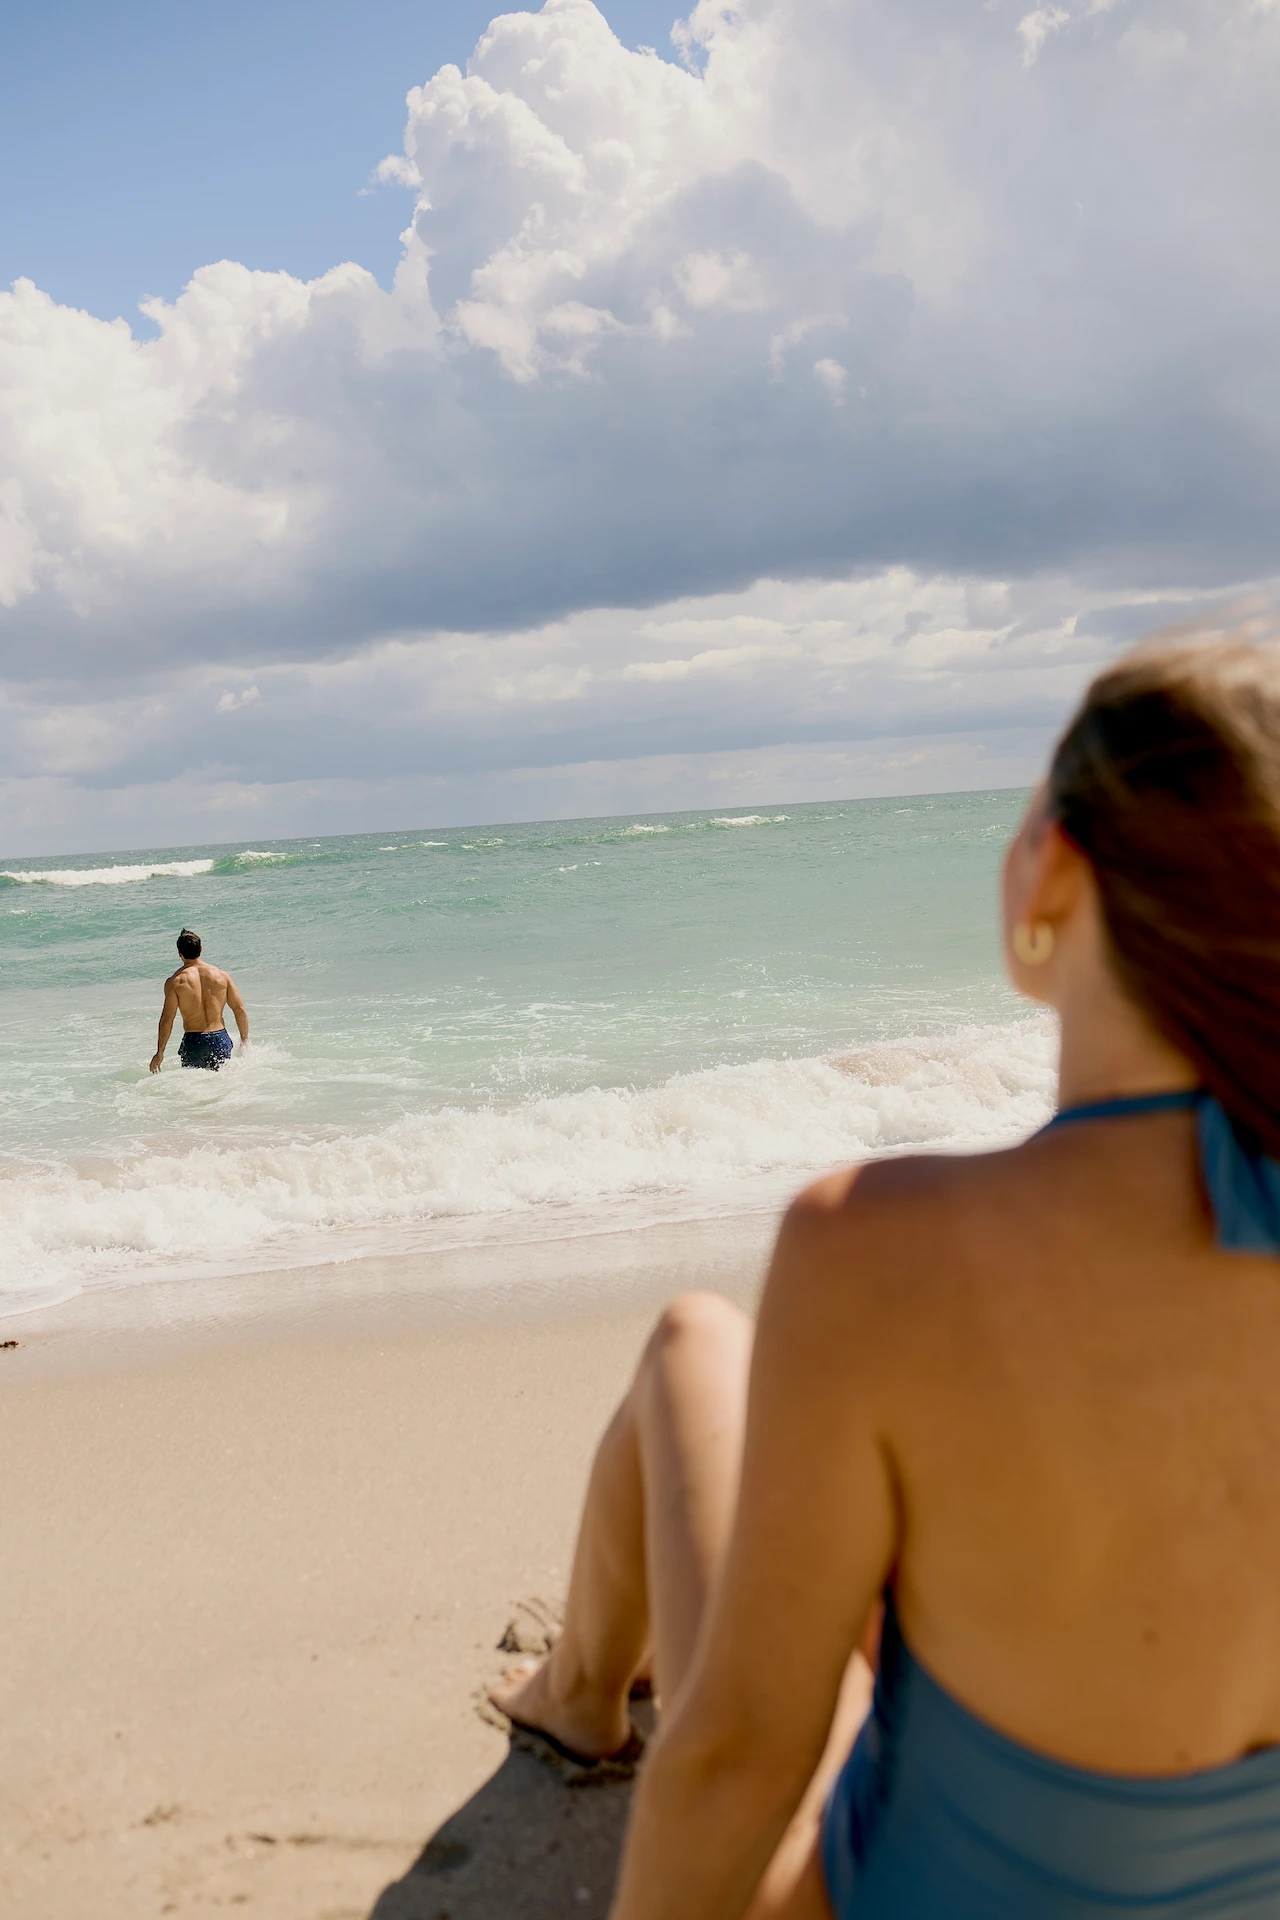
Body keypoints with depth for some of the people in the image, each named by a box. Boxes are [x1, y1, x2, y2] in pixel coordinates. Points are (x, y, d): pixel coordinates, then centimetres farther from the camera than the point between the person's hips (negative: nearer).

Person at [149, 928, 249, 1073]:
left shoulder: (175, 981, -4)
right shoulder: (221, 975, 4)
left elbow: (167, 1020, -7)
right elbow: (240, 1010, 4)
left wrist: (159, 1053, -1)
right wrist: (245, 1041, 15)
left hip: (193, 1042, -2)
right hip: (220, 1040, 2)